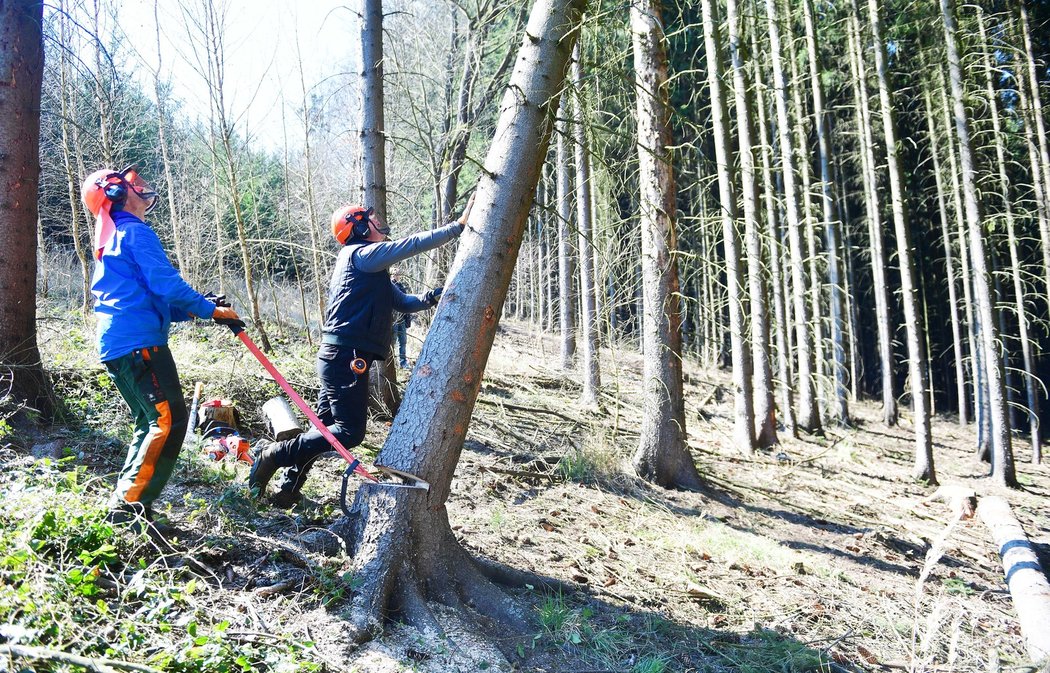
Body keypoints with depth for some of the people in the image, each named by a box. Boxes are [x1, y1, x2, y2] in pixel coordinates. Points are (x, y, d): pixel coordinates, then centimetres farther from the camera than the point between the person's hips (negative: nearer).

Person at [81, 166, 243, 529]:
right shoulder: (136, 231, -4)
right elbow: (165, 283, -15)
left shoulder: (109, 242, 27)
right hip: (138, 342, -10)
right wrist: (211, 309, -6)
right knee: (170, 419, -14)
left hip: (114, 347, 10)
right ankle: (131, 505, -16)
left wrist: (196, 309, 20)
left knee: (150, 423, 15)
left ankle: (123, 503, 15)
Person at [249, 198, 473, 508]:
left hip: (338, 357, 10)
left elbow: (403, 302, 22)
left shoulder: (374, 273, 21)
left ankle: (288, 488, 21)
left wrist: (430, 298, 3)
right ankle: (273, 453, -3)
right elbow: (414, 245, -14)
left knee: (324, 426, 14)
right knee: (349, 432, -9)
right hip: (347, 357, -10)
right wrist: (458, 226, -9)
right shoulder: (361, 254, -9)